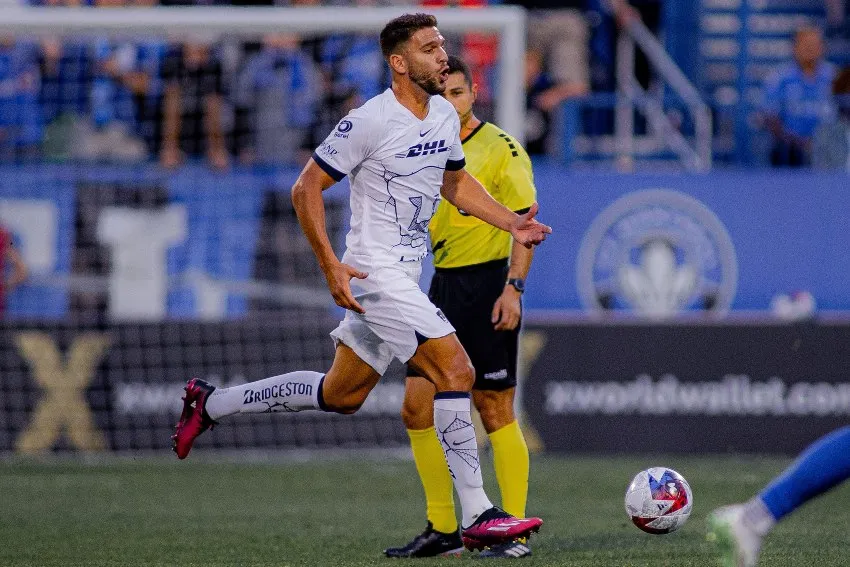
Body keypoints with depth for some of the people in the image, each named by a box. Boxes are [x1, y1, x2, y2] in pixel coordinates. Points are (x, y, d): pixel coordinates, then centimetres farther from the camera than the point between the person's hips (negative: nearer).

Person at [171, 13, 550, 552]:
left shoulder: (445, 116, 7)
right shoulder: (369, 122, -17)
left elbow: (454, 180, 24)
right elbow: (306, 188, -12)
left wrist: (513, 222, 10)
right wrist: (331, 265, -19)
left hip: (407, 276, 9)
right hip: (375, 274, -9)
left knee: (341, 394, 17)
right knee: (456, 371, -17)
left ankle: (211, 403, 32)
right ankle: (478, 517, -16)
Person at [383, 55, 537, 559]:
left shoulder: (500, 148, -7)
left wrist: (514, 288, -18)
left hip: (488, 283, -7)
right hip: (443, 287, 7)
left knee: (495, 410, -5)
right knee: (418, 406, 2)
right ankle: (443, 530, 11)